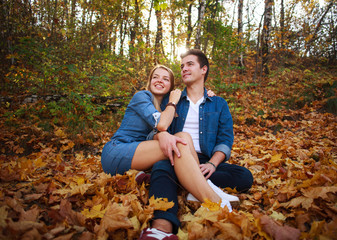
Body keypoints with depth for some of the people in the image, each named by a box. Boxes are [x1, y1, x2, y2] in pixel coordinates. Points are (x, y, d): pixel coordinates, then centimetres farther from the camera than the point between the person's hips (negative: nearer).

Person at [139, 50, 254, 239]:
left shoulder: (219, 104, 17)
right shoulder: (171, 101, 19)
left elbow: (225, 140, 7)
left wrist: (212, 164, -15)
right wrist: (162, 134, -22)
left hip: (206, 162, 1)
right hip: (175, 159, -1)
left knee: (245, 177, -25)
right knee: (161, 167, -37)